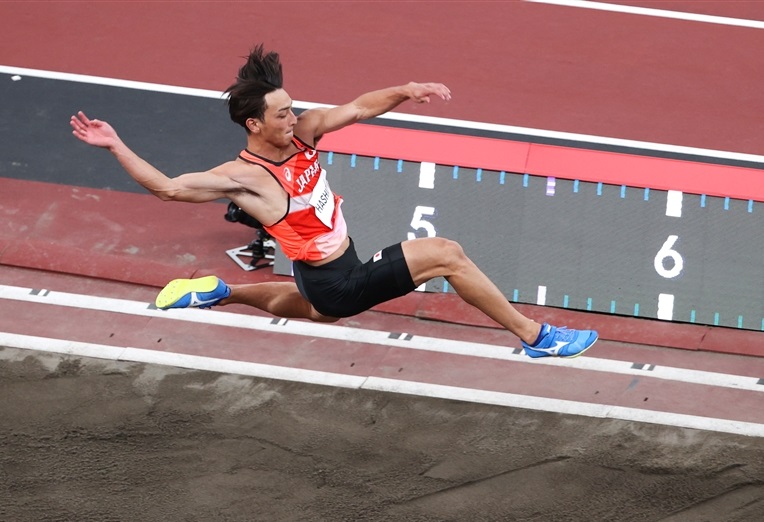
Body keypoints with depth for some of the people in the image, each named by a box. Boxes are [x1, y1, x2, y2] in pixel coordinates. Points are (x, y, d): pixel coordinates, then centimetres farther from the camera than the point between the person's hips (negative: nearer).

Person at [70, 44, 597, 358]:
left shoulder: (303, 132, -5)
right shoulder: (246, 176, -24)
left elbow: (359, 107, -5)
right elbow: (169, 187, -26)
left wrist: (405, 92, -21)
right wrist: (115, 145, -32)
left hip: (335, 274, 9)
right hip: (336, 285, -9)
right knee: (446, 253, -14)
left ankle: (215, 291, 49)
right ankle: (534, 336, -9)